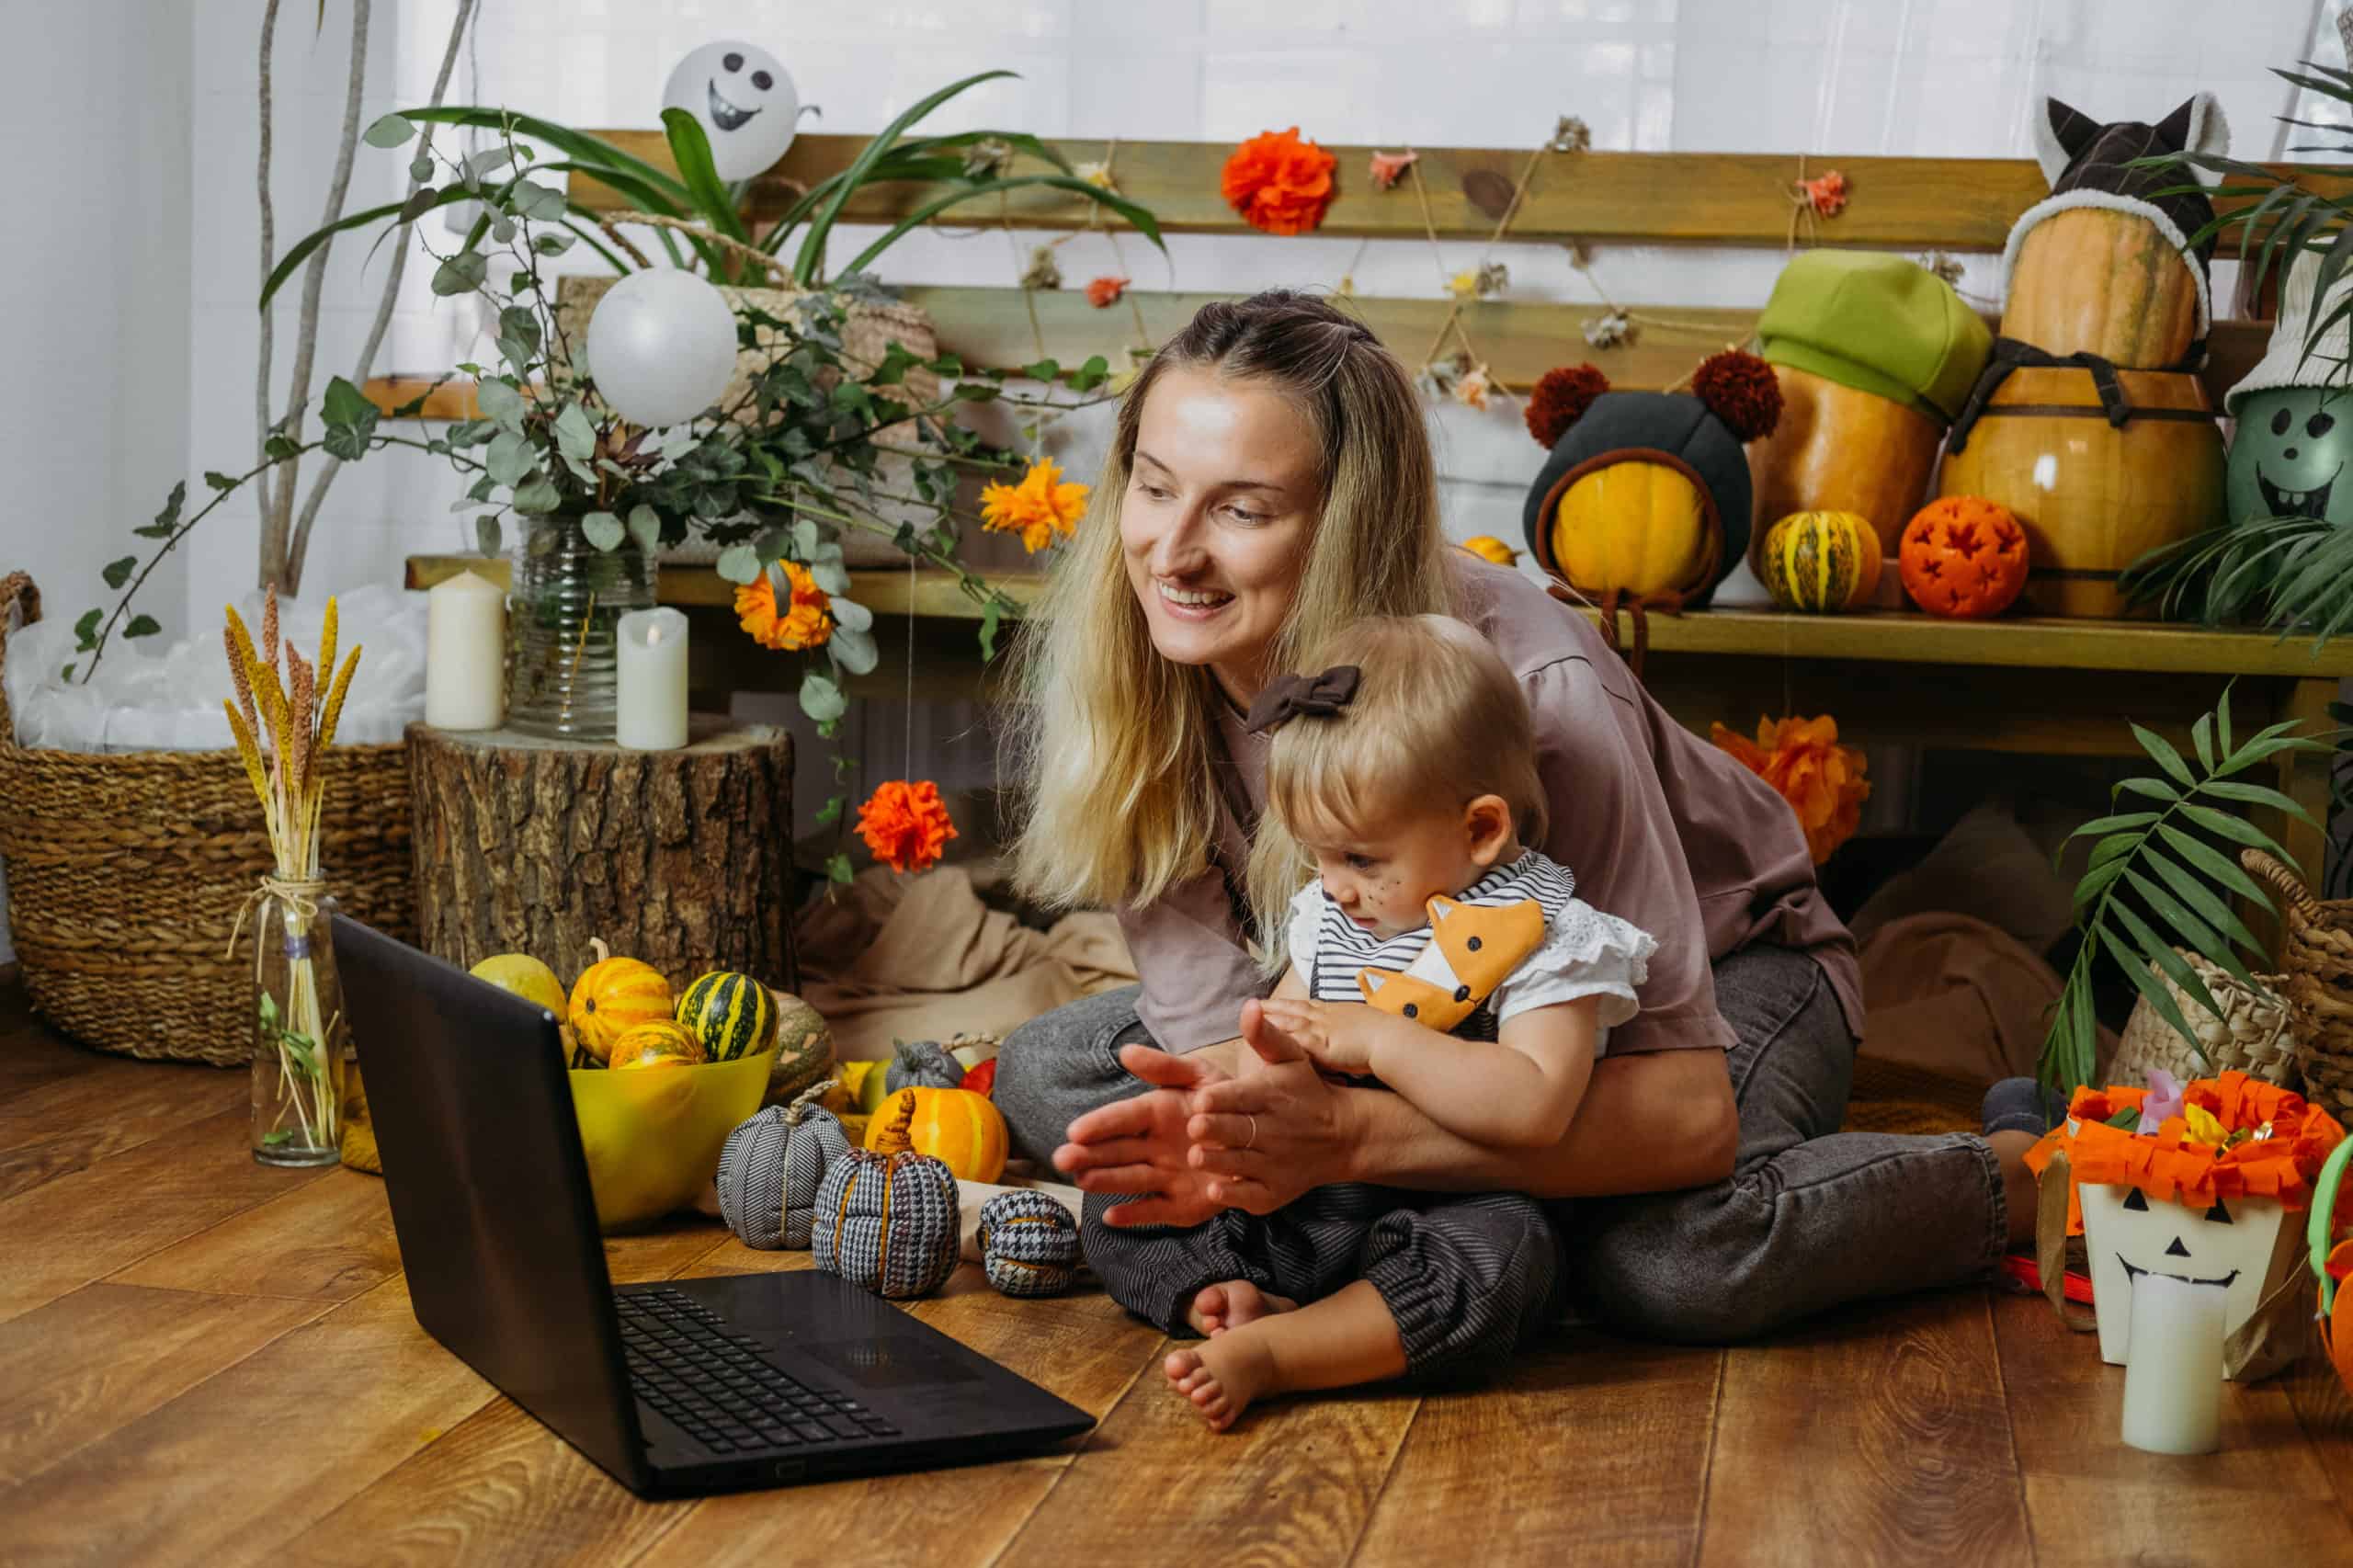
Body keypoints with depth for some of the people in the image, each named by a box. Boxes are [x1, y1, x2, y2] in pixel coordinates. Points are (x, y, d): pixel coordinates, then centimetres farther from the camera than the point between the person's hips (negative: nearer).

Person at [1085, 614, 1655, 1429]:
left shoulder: (1545, 935, -10)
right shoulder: (1327, 914, 11)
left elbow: (1535, 1108, -23)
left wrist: (1379, 1040, -22)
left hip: (1442, 1216, -6)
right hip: (1296, 1208, 6)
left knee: (1504, 1253, -39)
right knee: (1116, 1203, -4)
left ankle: (1265, 1352, -36)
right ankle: (1241, 1299, -26)